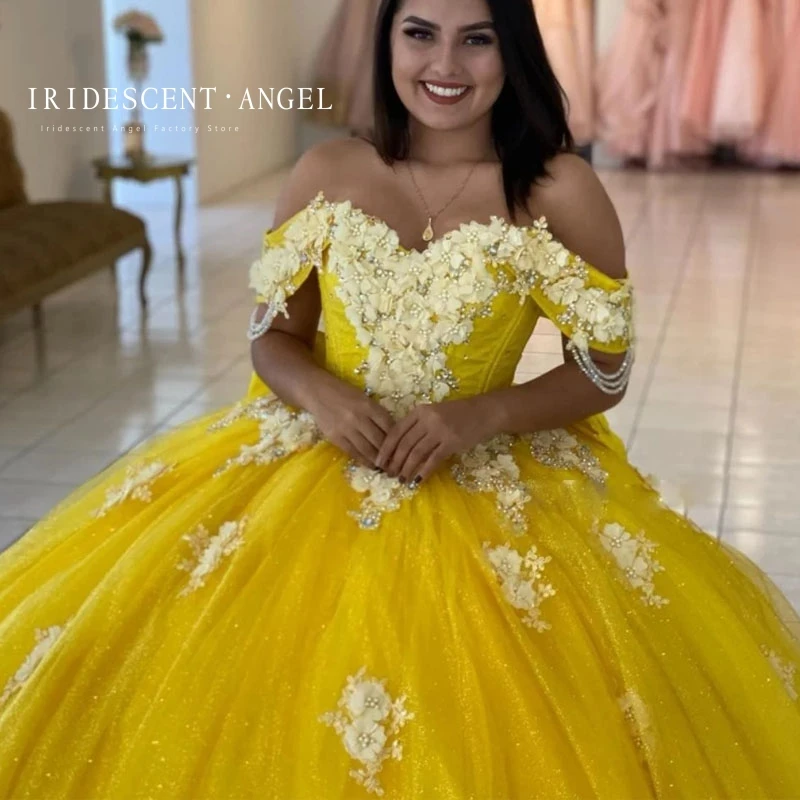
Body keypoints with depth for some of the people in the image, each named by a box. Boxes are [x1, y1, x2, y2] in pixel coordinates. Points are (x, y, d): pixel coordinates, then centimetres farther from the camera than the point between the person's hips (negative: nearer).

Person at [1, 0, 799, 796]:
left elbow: (605, 372, -3)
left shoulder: (560, 191, -8)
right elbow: (273, 335, 7)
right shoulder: (325, 174, 1)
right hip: (312, 463, 3)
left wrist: (482, 415, -18)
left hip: (487, 486, -2)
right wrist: (318, 392, -15)